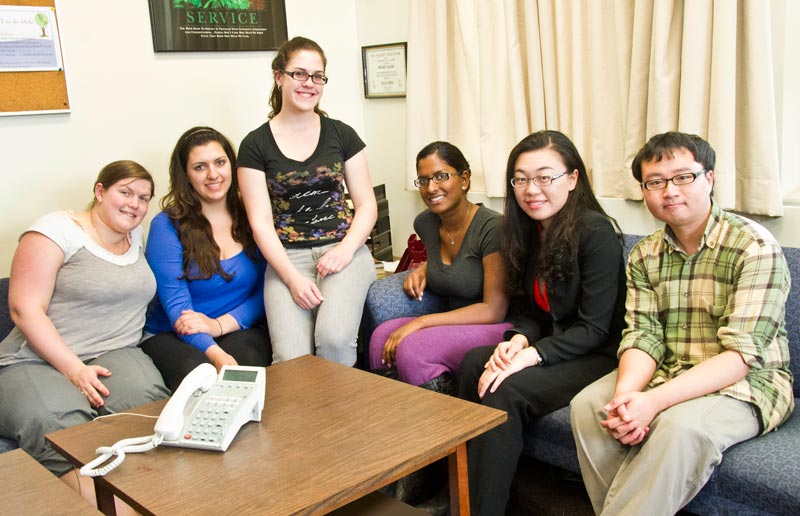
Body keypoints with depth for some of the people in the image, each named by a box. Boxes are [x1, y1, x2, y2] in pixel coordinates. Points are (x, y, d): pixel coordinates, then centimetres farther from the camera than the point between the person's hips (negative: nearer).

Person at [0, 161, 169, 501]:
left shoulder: (136, 237, 18)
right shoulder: (57, 230, -2)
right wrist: (74, 369, -18)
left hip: (115, 355, 5)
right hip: (39, 360, -4)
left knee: (148, 400, -31)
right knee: (58, 426, -37)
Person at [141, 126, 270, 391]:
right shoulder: (167, 226, -3)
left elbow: (264, 291, 5)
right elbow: (176, 306, -11)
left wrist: (218, 325, -13)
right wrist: (217, 355, -29)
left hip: (240, 329, 2)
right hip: (172, 335, -2)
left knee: (247, 360, -33)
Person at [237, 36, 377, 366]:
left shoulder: (341, 134, 9)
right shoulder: (256, 145, 4)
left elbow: (367, 205, 8)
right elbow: (260, 222, 0)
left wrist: (345, 250, -10)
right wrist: (292, 278, -12)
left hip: (343, 251, 1)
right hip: (287, 257, 0)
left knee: (334, 339, -26)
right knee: (291, 358, -23)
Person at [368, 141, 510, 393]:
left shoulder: (492, 227, -16)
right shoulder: (425, 223, 6)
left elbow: (494, 310, -18)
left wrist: (421, 322, -22)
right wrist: (422, 269, 7)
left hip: (498, 329, -6)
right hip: (455, 325, 7)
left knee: (412, 347, -29)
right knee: (382, 335, -20)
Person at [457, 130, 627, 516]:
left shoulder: (595, 232, -17)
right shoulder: (530, 231, 6)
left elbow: (594, 329, -18)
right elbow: (530, 307, 9)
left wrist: (531, 355, -27)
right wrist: (517, 340, -12)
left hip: (597, 356, -7)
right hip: (550, 345, 7)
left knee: (505, 391, -28)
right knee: (473, 361, -19)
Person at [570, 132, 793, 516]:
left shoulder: (755, 247, -13)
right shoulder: (644, 256, 5)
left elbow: (741, 355, -21)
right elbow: (643, 337, -4)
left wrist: (654, 401, -32)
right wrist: (625, 395, -27)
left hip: (746, 384, -5)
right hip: (667, 374, 5)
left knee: (681, 425, -33)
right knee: (587, 405, -17)